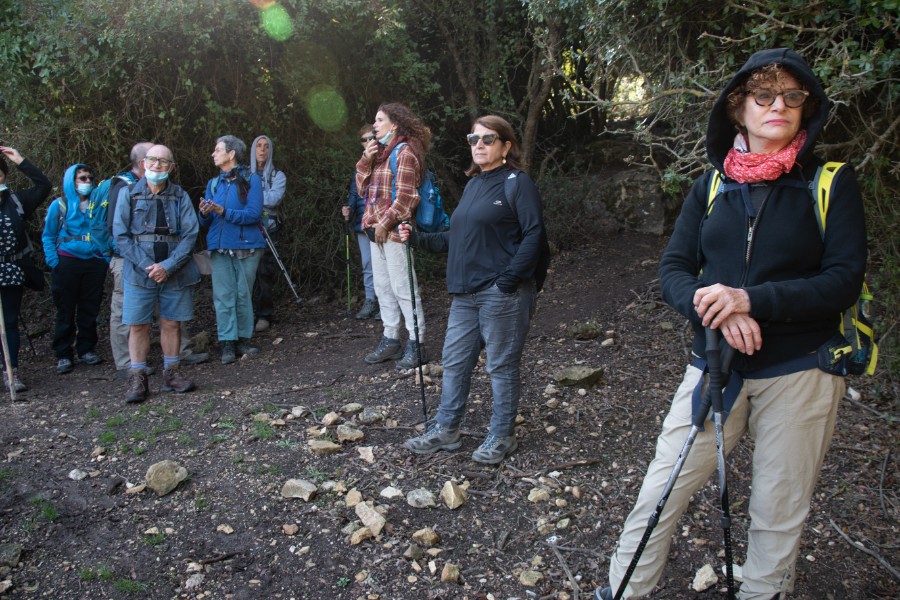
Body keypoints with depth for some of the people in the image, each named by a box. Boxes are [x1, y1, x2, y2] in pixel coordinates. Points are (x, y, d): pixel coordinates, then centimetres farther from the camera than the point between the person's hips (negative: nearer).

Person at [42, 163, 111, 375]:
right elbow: (48, 236, 5)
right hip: (68, 262, -2)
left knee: (90, 310, 9)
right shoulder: (60, 205, 3)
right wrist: (54, 261, -6)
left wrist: (108, 255, 0)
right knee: (66, 311, 1)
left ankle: (87, 349, 20)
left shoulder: (100, 205, 10)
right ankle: (63, 355, 7)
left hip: (95, 263, 2)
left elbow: (110, 232, 13)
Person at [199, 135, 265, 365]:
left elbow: (254, 213, -12)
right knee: (223, 296, -2)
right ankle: (228, 344, 0)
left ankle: (243, 339, 14)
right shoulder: (213, 183, 14)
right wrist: (205, 214, -10)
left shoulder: (250, 179, -1)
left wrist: (224, 212, -20)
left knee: (244, 295, 4)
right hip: (220, 248, 4)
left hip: (246, 246, -3)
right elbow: (206, 223, 13)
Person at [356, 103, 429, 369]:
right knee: (382, 287, 12)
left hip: (394, 230, -9)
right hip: (377, 231, 9)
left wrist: (385, 223, -17)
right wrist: (366, 160, 3)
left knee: (403, 288, -6)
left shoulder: (404, 152, -9)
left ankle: (416, 344, 2)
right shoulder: (379, 153, 18)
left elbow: (404, 196, -16)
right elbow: (363, 189, 15)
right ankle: (390, 339, 21)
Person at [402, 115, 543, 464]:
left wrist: (509, 278, -21)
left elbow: (533, 234, -15)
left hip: (502, 294, -8)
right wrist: (418, 239, 9)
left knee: (502, 365, 4)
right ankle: (446, 430, 25)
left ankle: (502, 435, 20)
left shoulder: (517, 183, -7)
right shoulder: (472, 185, 17)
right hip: (465, 293, 8)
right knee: (454, 362, 13)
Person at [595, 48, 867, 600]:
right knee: (662, 488, 3)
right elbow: (674, 268, 1)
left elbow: (844, 281, -9)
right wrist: (713, 309, -20)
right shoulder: (710, 187, 7)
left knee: (780, 512, 9)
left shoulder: (832, 184, -1)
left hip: (799, 372, -2)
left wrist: (751, 299, -22)